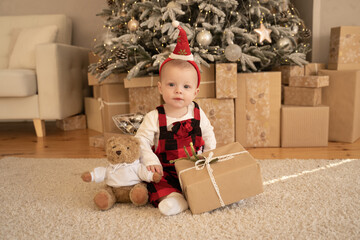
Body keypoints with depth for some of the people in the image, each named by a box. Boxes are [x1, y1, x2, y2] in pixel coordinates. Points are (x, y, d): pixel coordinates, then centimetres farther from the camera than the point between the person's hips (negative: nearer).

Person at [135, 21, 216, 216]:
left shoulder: (198, 114, -1)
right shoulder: (154, 118, -11)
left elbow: (209, 137, 11)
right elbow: (141, 141, -10)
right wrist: (151, 161, -23)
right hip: (165, 171, -2)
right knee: (155, 182, -27)